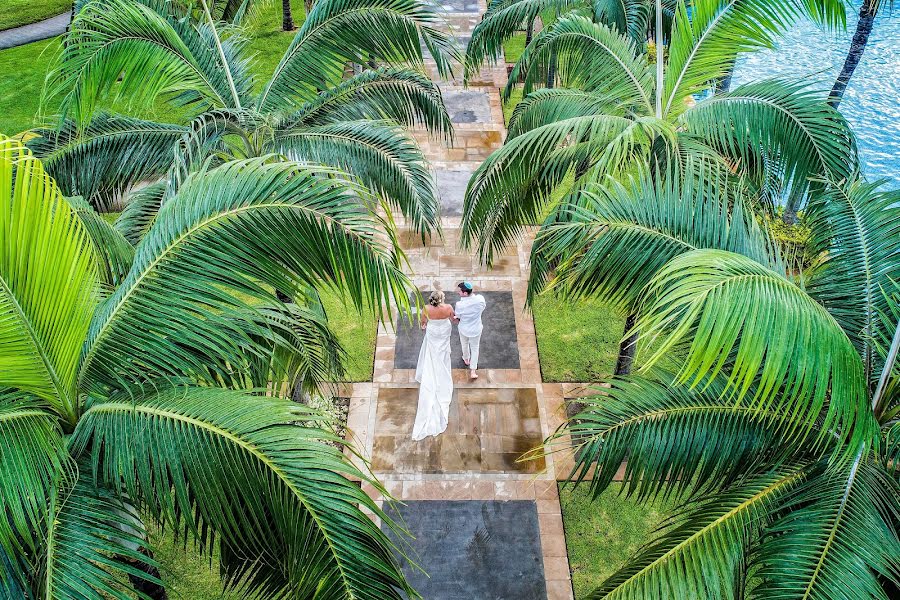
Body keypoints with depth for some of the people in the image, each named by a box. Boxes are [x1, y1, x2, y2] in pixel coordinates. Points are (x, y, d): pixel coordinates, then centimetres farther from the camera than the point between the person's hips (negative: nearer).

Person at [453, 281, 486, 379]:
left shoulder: (459, 305, -33)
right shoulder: (480, 299, -26)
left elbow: (457, 319, -15)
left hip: (464, 329, -1)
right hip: (476, 330, 1)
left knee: (464, 344, 31)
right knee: (475, 348, 22)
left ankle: (466, 359, 59)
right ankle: (473, 371, 25)